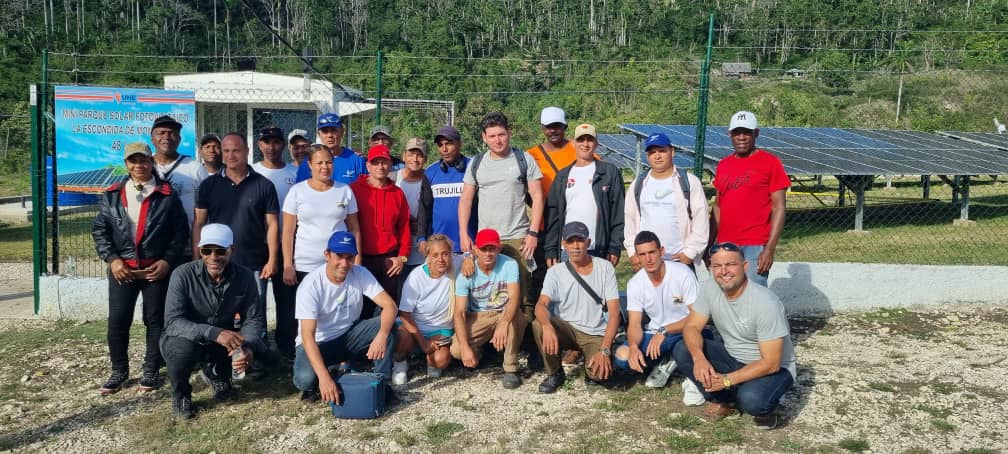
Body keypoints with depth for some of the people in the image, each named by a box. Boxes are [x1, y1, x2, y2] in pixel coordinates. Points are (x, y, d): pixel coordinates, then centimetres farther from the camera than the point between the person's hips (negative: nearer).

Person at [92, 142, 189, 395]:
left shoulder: (167, 195, 1)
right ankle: (119, 370, 20)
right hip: (122, 268, 2)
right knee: (117, 320, 3)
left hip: (157, 268, -2)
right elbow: (99, 229, 7)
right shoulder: (112, 195, 8)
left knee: (155, 320, 5)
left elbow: (181, 231, 0)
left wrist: (168, 261, -9)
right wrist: (112, 259, -5)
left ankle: (151, 371, 18)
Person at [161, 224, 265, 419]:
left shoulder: (244, 276, -14)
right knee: (184, 346, -35)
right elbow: (173, 322, -31)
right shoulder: (183, 275, -23)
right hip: (185, 340, -3)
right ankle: (180, 394, -1)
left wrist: (248, 347, -32)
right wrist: (214, 333, -46)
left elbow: (254, 318, -10)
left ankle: (216, 374, 17)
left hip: (223, 341, 4)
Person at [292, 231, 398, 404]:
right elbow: (307, 335, -30)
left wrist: (382, 335, -43)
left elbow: (389, 305, -20)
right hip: (319, 342, -3)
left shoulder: (360, 274, -13)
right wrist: (324, 377, -43)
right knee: (305, 379, -32)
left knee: (387, 324, -21)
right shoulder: (311, 285, -24)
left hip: (350, 335, 3)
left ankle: (381, 383, -12)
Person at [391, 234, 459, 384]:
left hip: (441, 331, 2)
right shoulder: (416, 277, -17)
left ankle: (430, 361, 12)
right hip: (415, 326, -1)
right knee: (403, 338, -36)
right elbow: (405, 314, -13)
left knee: (441, 360, -28)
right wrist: (423, 343, -17)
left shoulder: (454, 266, -11)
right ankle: (399, 363, 0)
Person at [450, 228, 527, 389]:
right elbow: (459, 312, -16)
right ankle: (477, 351, 16)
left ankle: (511, 369, -19)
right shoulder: (467, 273, -12)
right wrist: (465, 346, -29)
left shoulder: (509, 264, -16)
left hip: (504, 315, -1)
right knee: (456, 350, -23)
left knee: (516, 316, -37)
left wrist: (503, 324, -49)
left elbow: (514, 297, -29)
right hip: (477, 318, 1)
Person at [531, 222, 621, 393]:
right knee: (538, 324, -28)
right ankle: (555, 373, -4)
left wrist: (605, 350, -22)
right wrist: (547, 326, -42)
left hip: (596, 335, -2)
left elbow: (614, 313, -9)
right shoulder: (556, 271, -2)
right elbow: (541, 304, -17)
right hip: (566, 330, 2)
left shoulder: (605, 268, -5)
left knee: (600, 373, -30)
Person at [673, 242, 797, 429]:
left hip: (773, 369, -6)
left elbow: (771, 363, -27)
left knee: (751, 400, -37)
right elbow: (692, 326, -9)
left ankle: (763, 407, 0)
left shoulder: (765, 303, -29)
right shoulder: (710, 288, -12)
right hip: (732, 357, 6)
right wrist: (699, 358, -30)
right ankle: (723, 400, 1)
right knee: (682, 351, -14)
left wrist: (727, 380, -30)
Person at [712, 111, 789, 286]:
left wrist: (770, 249, -13)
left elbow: (778, 207, -5)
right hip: (724, 246, 5)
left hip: (755, 247, -5)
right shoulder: (723, 165, 13)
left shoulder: (770, 162, -2)